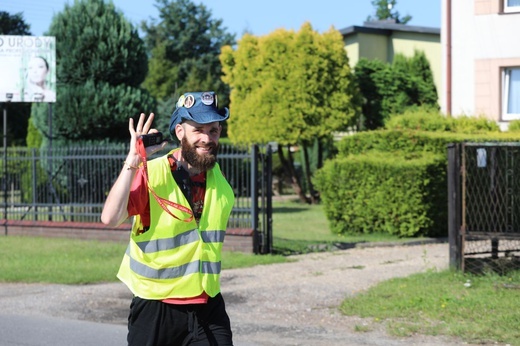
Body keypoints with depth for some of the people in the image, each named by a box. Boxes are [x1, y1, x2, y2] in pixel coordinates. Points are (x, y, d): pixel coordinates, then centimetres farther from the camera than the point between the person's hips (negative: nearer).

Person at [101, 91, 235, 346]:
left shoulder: (219, 178, 5)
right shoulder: (150, 173, -14)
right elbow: (110, 218, -29)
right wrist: (133, 162, -32)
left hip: (208, 307, 4)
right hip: (155, 308, -4)